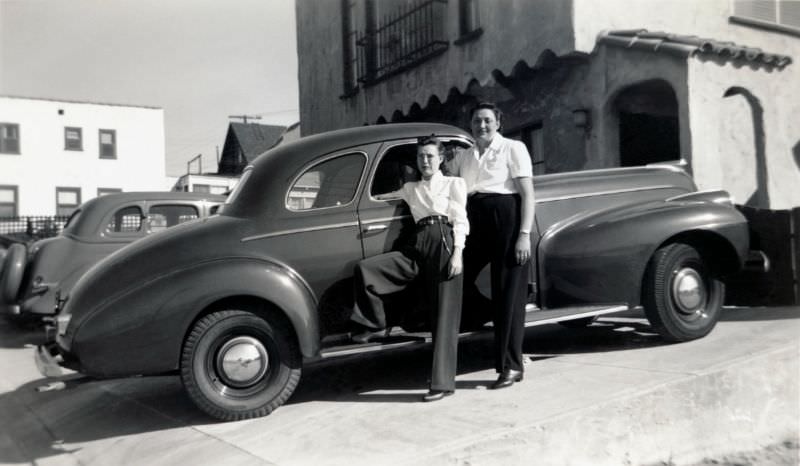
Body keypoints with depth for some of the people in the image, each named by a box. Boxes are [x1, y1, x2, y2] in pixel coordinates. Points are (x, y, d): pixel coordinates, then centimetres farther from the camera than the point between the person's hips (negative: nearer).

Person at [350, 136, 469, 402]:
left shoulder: (453, 183, 13)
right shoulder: (411, 189, 25)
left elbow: (460, 220, 2)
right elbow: (382, 197, 34)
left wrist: (457, 253, -10)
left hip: (444, 243, -4)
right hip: (418, 247, 5)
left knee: (444, 315, -8)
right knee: (365, 268, -13)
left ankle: (442, 383, -6)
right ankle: (375, 324, 5)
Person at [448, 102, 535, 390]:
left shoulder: (513, 149, 3)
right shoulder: (463, 157, 17)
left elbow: (528, 194, -4)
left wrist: (525, 235, -13)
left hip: (506, 217, -5)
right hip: (474, 220, 5)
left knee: (508, 293, -1)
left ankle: (511, 366, 9)